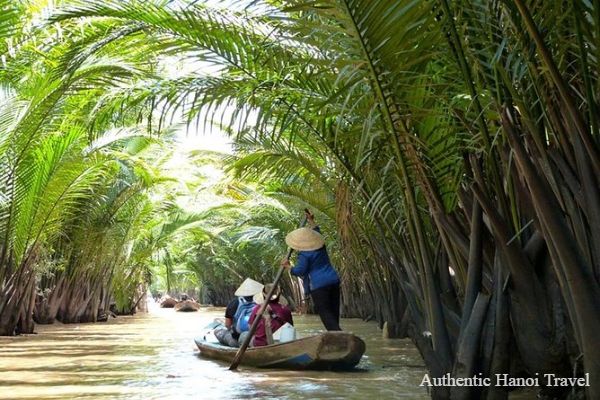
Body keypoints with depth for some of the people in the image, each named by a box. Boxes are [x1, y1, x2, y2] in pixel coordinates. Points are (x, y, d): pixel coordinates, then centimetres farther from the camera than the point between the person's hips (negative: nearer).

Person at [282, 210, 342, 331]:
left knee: (325, 312, -5)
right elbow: (316, 231, 28)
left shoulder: (304, 255, -12)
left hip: (319, 285, -8)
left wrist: (288, 266, 1)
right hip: (333, 280, 8)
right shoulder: (320, 246, 11)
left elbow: (299, 271, -13)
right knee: (334, 310, 11)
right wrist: (311, 221, 37)